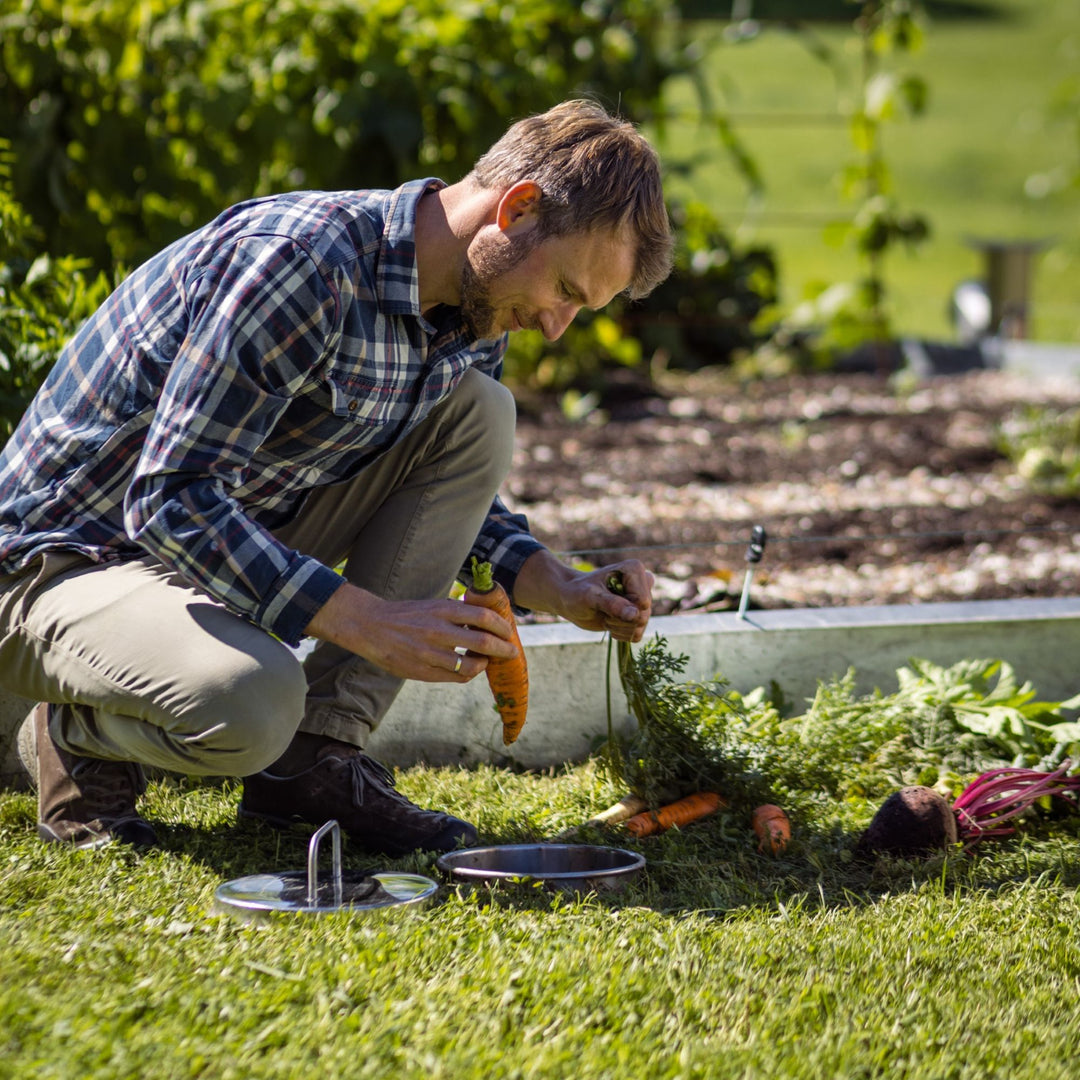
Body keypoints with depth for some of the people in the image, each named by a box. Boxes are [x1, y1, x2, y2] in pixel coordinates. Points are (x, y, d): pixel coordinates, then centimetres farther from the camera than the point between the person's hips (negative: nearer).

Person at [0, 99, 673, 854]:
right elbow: (169, 500, -31)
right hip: (69, 558, -8)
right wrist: (370, 623, -32)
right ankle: (75, 737, -1)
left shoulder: (474, 314, -1)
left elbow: (450, 489, 15)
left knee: (477, 414, -6)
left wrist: (558, 587, -4)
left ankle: (318, 754, -6)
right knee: (253, 700, -37)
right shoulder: (302, 259, -29)